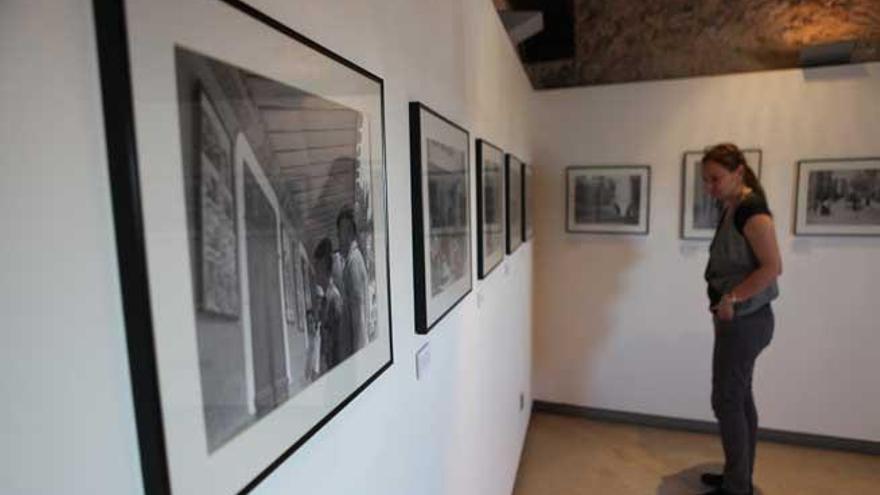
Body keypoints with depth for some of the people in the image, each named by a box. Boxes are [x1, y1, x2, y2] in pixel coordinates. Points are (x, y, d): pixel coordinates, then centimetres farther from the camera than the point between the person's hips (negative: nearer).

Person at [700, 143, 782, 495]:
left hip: (745, 320, -9)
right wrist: (722, 302, 9)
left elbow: (772, 267, -22)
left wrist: (731, 299, -19)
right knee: (740, 398, 16)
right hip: (738, 320, 9)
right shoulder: (731, 210, 12)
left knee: (726, 401, -1)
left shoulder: (751, 209, -16)